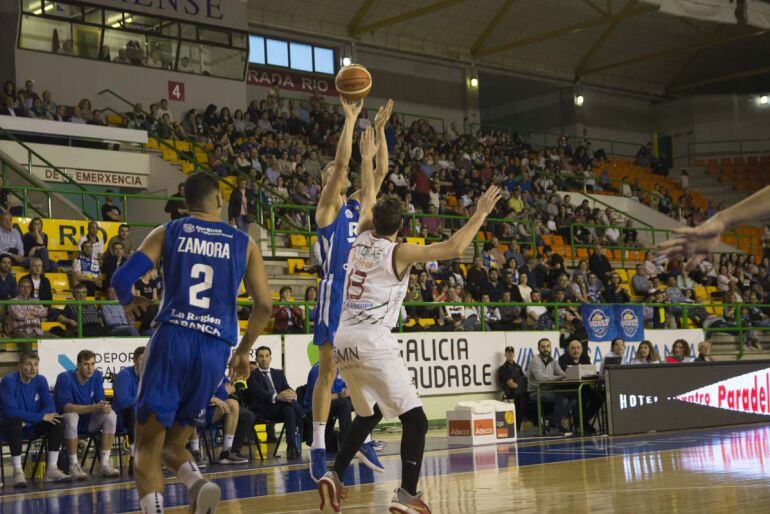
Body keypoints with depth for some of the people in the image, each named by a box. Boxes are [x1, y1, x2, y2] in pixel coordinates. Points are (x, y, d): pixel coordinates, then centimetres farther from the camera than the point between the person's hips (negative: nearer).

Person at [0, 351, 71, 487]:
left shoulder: (41, 380, -1)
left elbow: (50, 407, -6)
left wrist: (28, 419, -23)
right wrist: (41, 416, -28)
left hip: (33, 427, 5)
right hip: (13, 425, -5)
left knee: (57, 421, -18)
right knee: (15, 421, -37)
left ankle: (52, 469, -18)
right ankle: (18, 472, -32)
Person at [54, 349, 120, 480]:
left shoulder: (97, 376, -3)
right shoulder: (65, 378, -18)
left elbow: (101, 402, -4)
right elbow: (66, 406, -28)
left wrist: (104, 407, -31)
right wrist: (95, 407, -37)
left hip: (87, 422, 5)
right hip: (65, 419, -5)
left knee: (111, 415, -19)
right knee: (72, 417, -38)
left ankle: (104, 464, -19)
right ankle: (73, 465, -27)